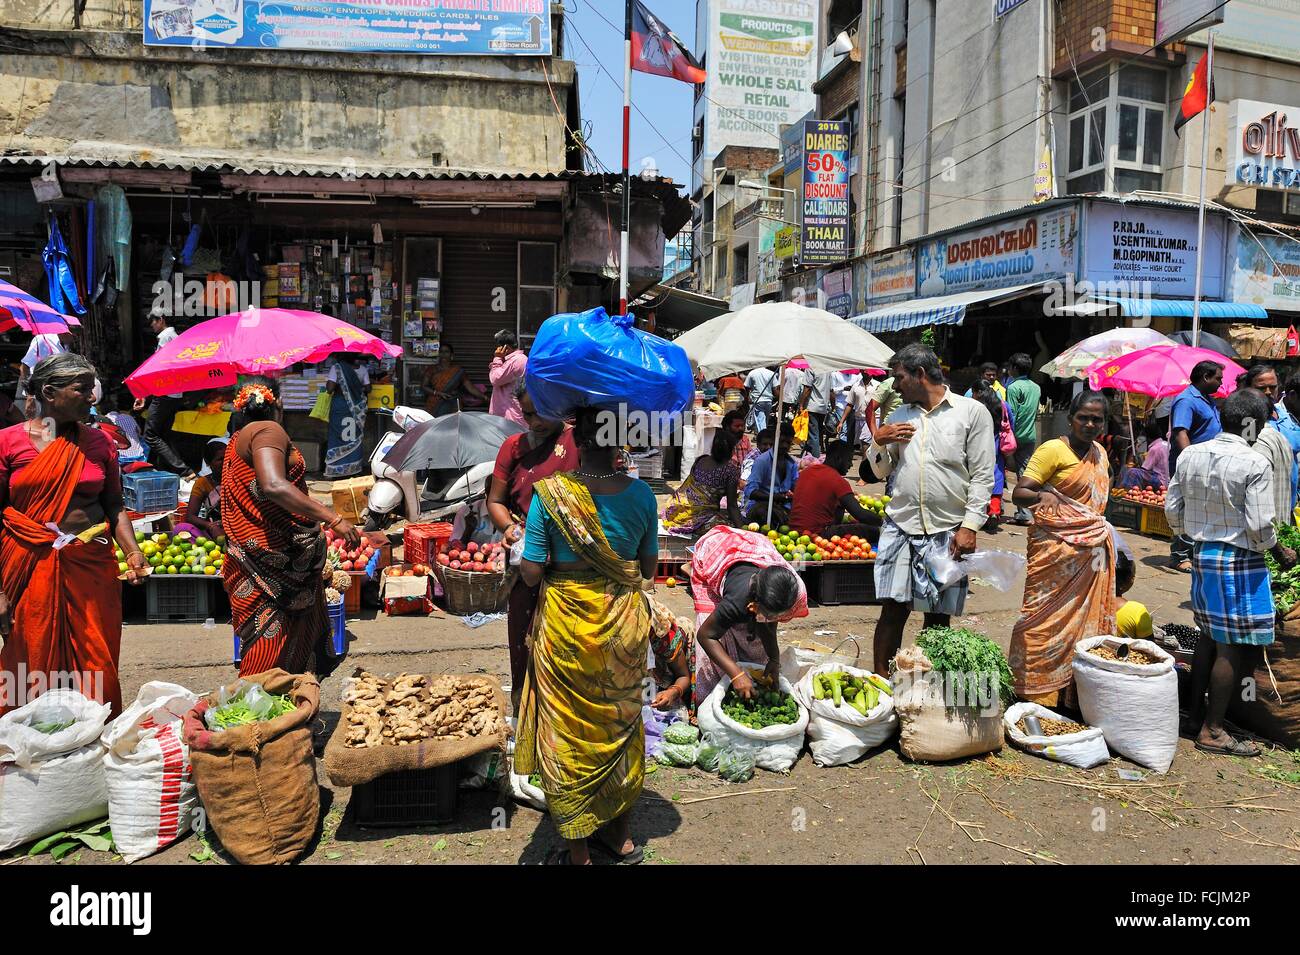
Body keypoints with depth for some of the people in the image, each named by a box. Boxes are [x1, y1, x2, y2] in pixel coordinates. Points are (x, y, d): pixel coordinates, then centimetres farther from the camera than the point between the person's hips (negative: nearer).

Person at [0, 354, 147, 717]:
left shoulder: (99, 443, 8)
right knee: (33, 671, 5)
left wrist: (133, 552, -5)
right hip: (30, 570, -2)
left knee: (98, 669, 5)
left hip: (92, 565, 2)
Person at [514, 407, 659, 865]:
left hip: (568, 625, -3)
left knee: (569, 732, 12)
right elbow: (648, 568, 2)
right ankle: (620, 836, 36)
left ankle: (577, 851, 25)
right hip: (626, 623, 3)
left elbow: (531, 572, -13)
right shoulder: (641, 495, -8)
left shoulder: (550, 492, -17)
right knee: (621, 726, 20)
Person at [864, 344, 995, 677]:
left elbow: (982, 476, -3)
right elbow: (881, 472, 19)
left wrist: (970, 526, -10)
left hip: (947, 531, -3)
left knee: (938, 615, 6)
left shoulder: (972, 412, 1)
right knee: (893, 609, 1)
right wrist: (878, 441, 0)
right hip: (900, 527, 3)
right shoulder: (899, 416, 14)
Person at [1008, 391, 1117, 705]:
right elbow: (1018, 493, -15)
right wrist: (1042, 496, -32)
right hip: (1057, 549, -7)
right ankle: (1032, 691, 2)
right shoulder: (1053, 450, -9)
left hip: (1092, 554, 8)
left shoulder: (1100, 454, 14)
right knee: (1047, 619, -6)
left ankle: (1073, 692, 19)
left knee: (1085, 619, 9)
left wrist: (1102, 535, 18)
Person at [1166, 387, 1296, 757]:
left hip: (1201, 555, 7)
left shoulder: (1189, 455, 2)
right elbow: (1259, 526, -16)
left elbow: (1172, 509, 6)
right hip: (1239, 561, -7)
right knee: (1236, 647, 2)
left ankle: (1196, 714, 27)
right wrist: (1280, 552, 2)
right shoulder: (1255, 464, -17)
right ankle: (1212, 731, 7)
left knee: (1209, 636, 19)